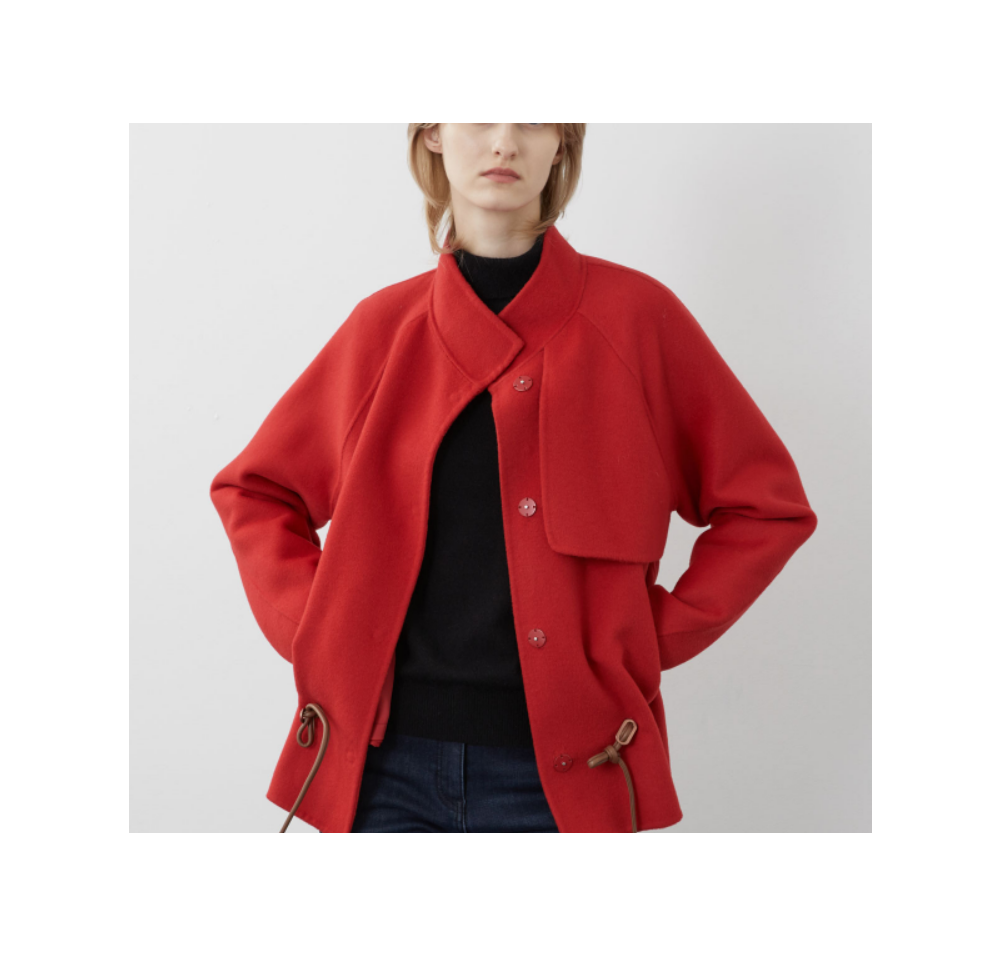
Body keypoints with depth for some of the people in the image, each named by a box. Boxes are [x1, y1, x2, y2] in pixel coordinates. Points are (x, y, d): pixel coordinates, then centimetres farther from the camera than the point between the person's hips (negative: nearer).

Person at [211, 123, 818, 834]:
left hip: (564, 772, -1)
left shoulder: (634, 315, -2)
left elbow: (770, 503, 4)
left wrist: (651, 635, -1)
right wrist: (315, 632, 4)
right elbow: (254, 487, 16)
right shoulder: (384, 326, 5)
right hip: (389, 761, 2)